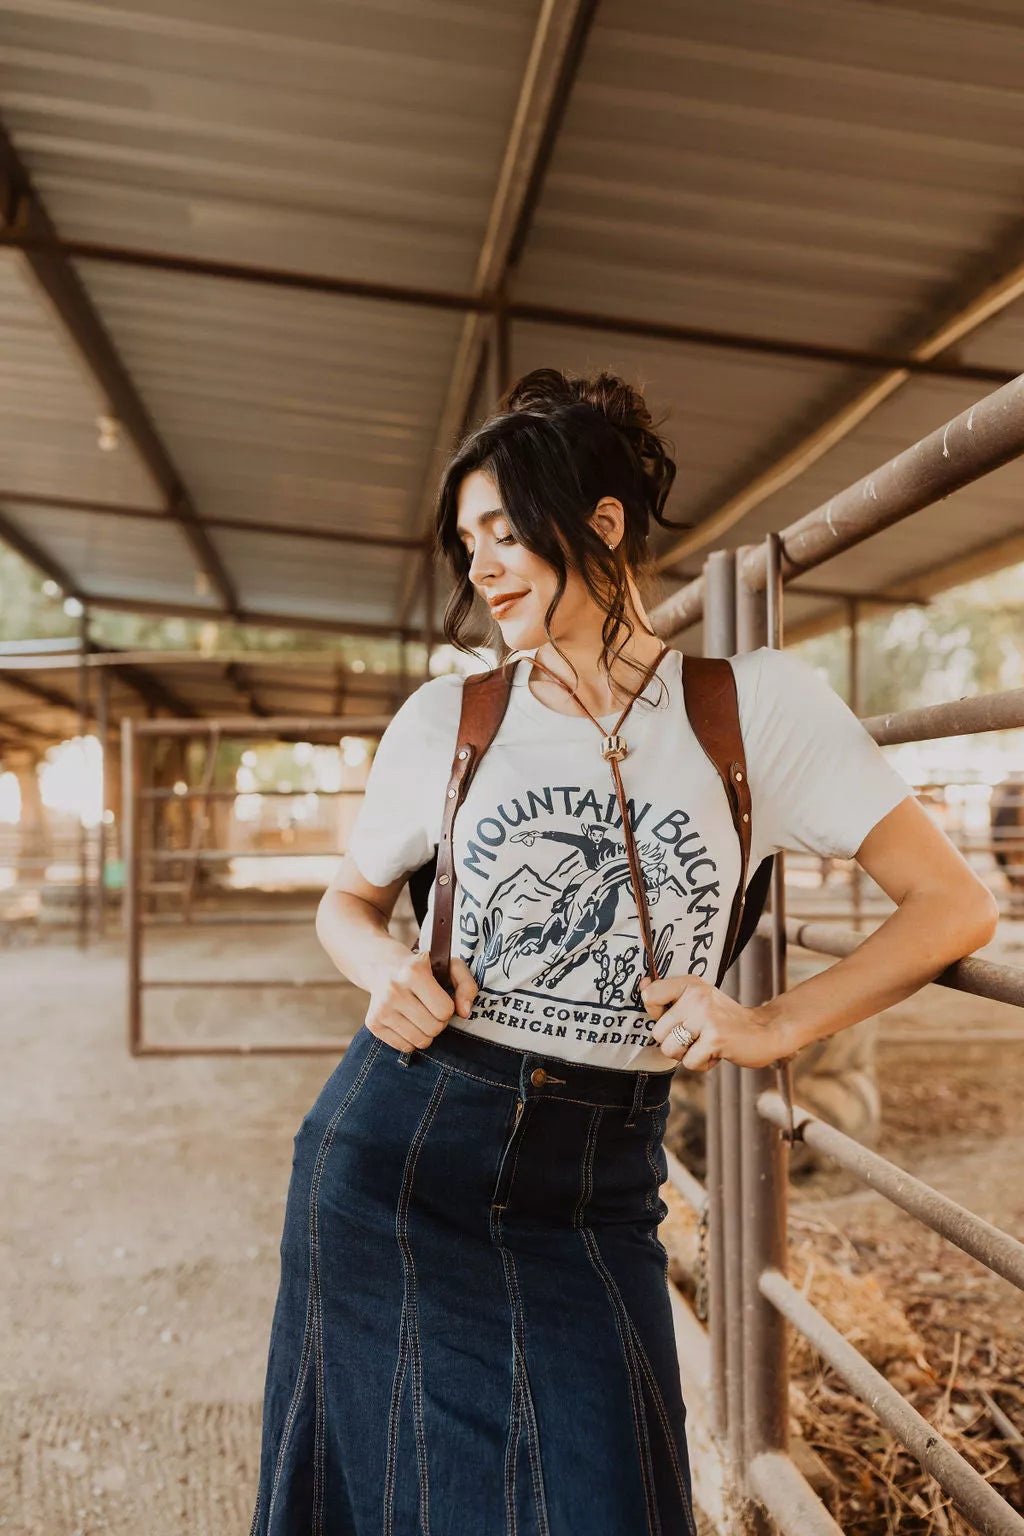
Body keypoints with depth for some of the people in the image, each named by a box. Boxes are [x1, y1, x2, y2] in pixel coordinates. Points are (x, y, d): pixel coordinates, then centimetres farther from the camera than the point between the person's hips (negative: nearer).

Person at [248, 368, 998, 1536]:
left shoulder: (759, 704, -5)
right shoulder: (445, 717, -1)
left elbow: (954, 905, -2)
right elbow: (348, 901, 13)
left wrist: (777, 1023, -11)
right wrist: (385, 974, -9)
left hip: (595, 1189, -1)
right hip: (398, 1150, 2)